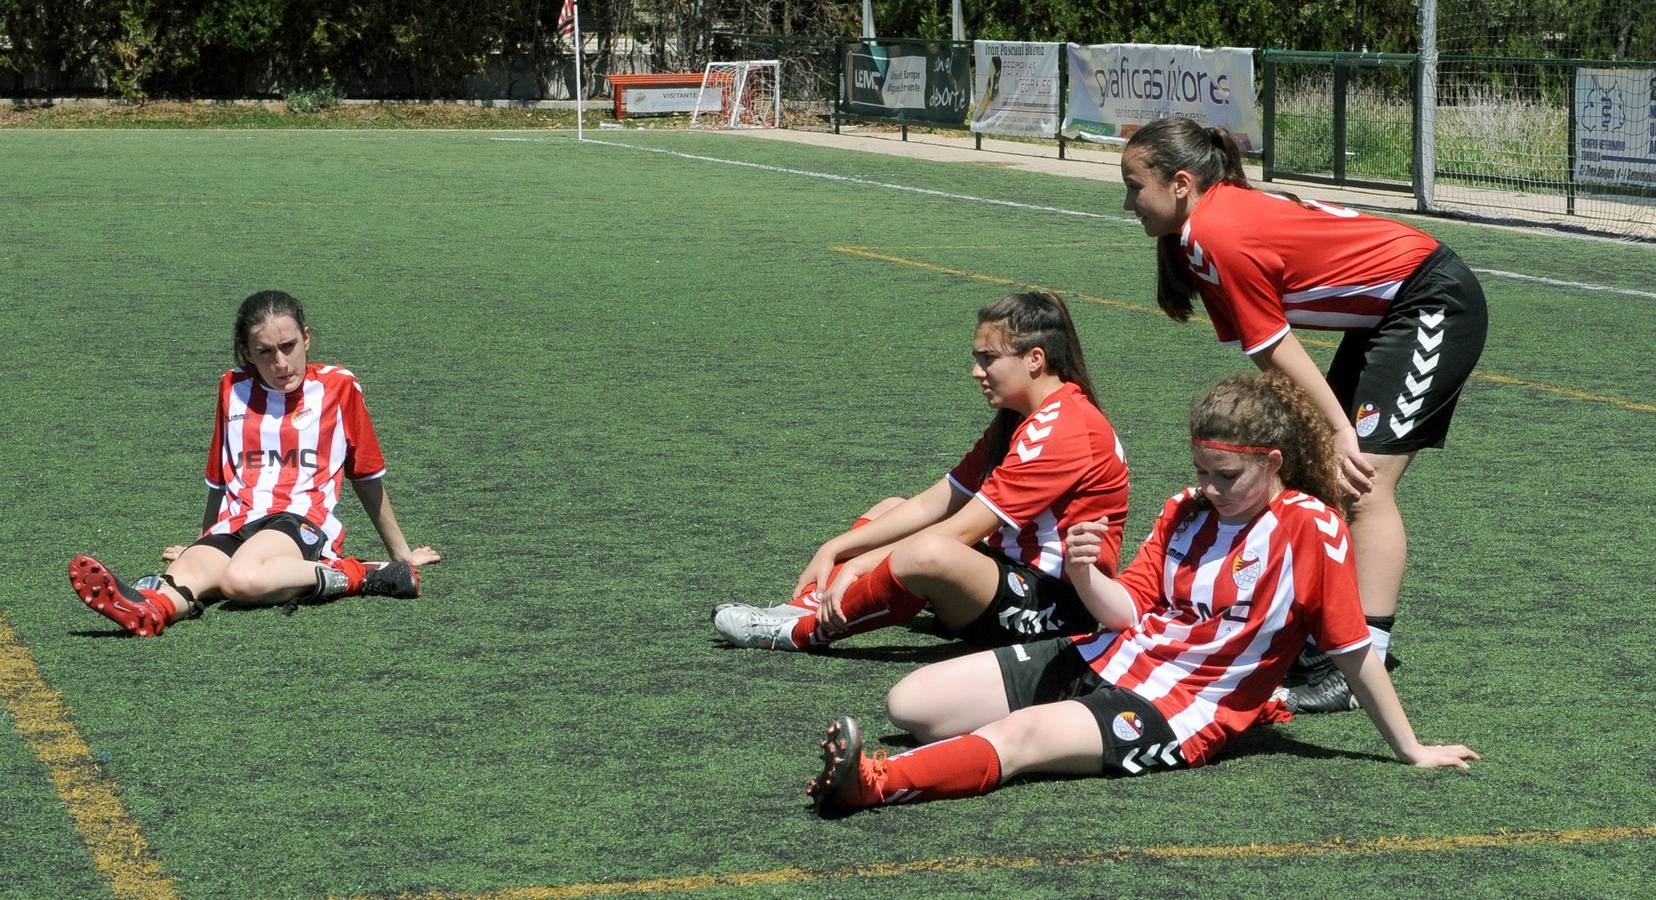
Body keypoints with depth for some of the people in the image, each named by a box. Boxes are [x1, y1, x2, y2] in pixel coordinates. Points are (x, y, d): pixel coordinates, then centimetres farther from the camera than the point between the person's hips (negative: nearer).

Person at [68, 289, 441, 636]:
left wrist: (401, 553, 27)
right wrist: (205, 541, 44)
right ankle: (153, 606, -65)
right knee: (182, 574, -34)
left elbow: (368, 477, 20)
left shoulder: (339, 387, 10)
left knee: (243, 579, -40)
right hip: (233, 528, 4)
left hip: (301, 520, -4)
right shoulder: (233, 389, 20)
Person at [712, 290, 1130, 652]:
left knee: (931, 552, -35)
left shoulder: (1064, 428, -18)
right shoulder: (1018, 420, 15)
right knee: (890, 509, 16)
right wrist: (834, 550, 1)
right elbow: (936, 502, 10)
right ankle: (810, 604, -8)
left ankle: (805, 630, -15)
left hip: (1056, 609, -11)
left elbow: (963, 530, -21)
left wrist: (857, 565, -19)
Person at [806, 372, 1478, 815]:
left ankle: (873, 782, -55)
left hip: (1178, 712, -8)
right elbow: (1131, 609, 7)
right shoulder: (1186, 510, 9)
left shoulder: (1310, 528, -11)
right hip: (1110, 659, 8)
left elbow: (1354, 652, -6)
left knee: (1020, 736, -38)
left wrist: (1411, 750, -1)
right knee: (909, 704, -6)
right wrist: (1085, 577, -16)